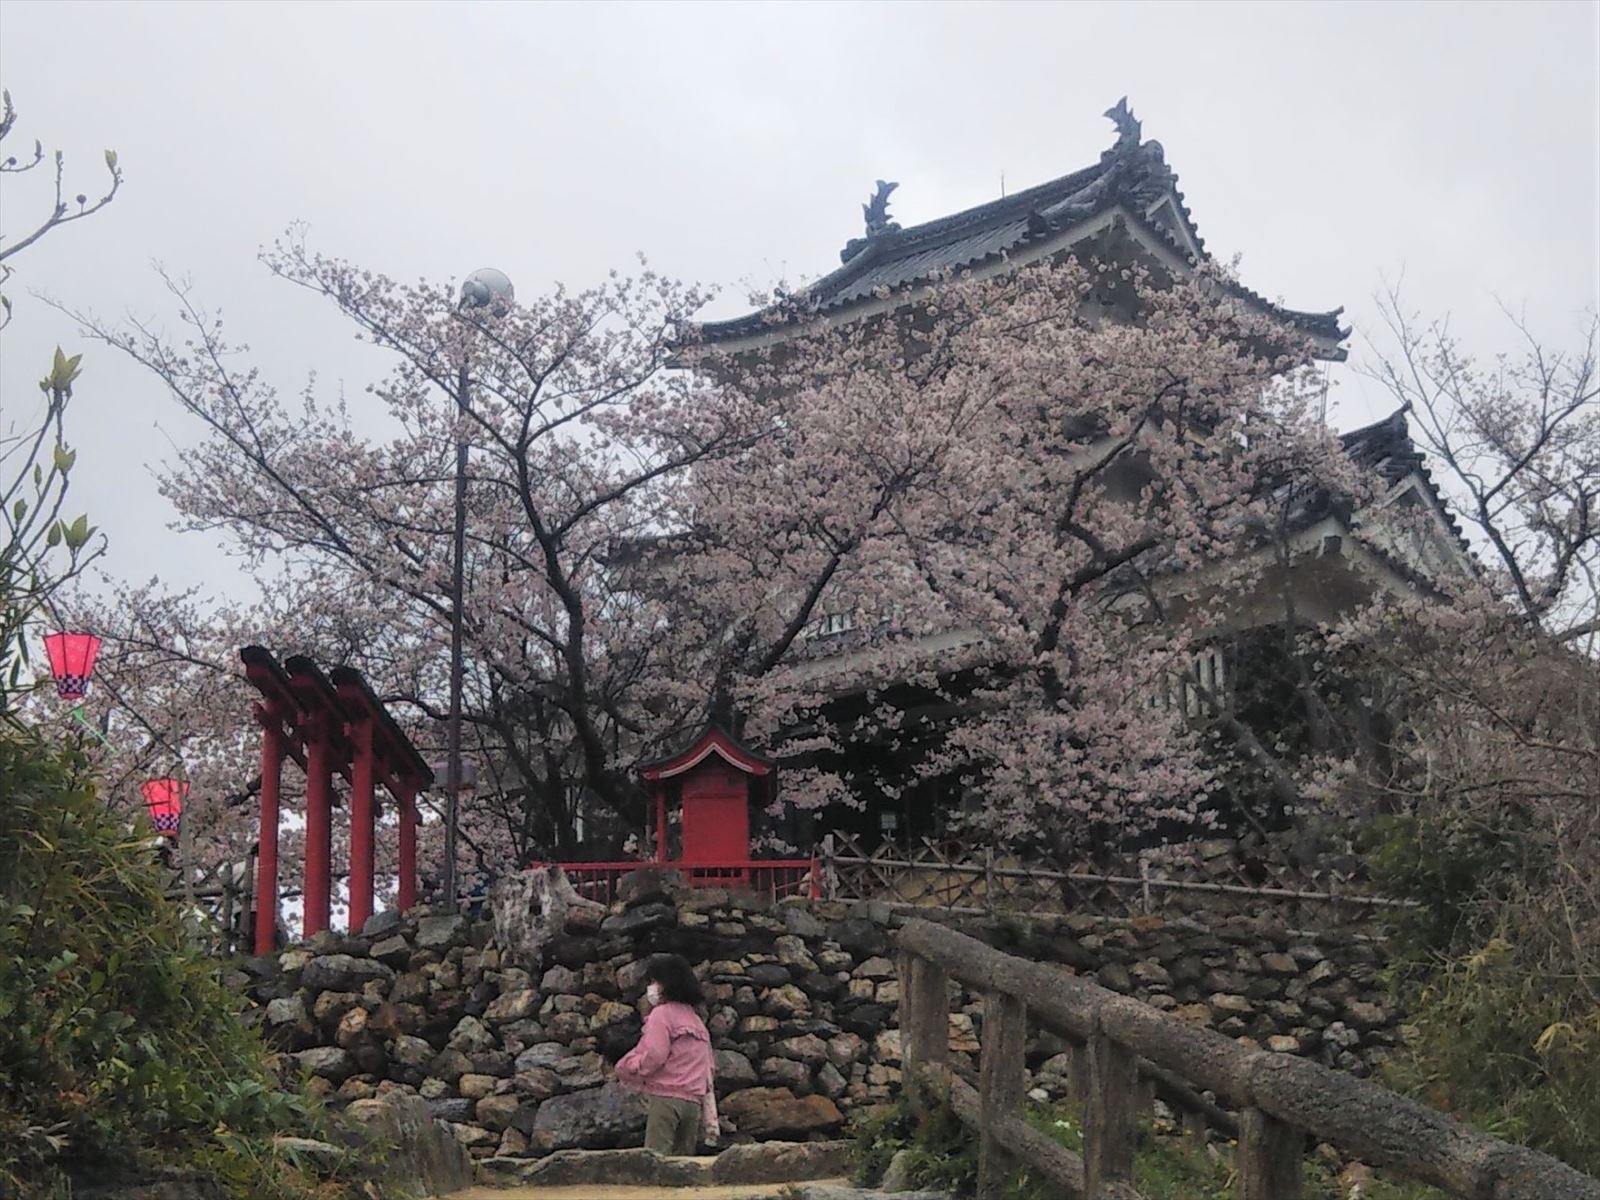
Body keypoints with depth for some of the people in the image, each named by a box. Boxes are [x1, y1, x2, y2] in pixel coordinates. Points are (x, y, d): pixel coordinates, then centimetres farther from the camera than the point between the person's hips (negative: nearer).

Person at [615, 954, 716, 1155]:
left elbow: (654, 1056, -13)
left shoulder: (662, 1013, -2)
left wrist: (625, 1069, 1)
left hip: (667, 1096, -7)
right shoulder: (696, 1019, 22)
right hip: (694, 1100, 7)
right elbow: (709, 1065, 19)